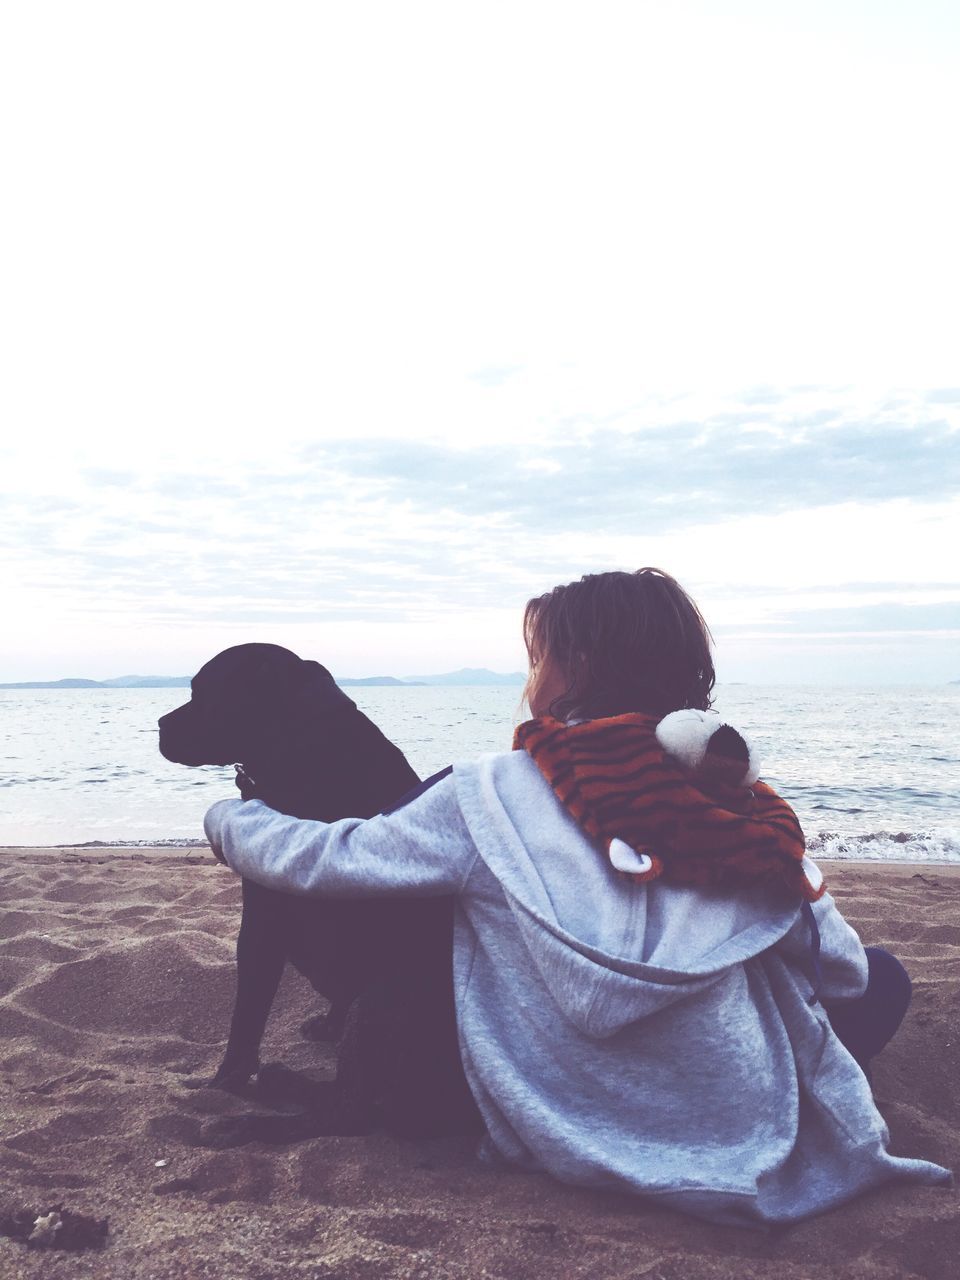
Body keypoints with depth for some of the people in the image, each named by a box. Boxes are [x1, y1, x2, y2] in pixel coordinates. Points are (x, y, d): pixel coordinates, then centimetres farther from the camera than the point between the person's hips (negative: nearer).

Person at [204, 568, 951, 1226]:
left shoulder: (490, 797, -10)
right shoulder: (739, 803, -4)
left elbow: (321, 859, -1)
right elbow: (844, 974, 3)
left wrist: (227, 818, 19)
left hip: (576, 1142, -1)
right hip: (755, 1140, 2)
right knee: (881, 981, 24)